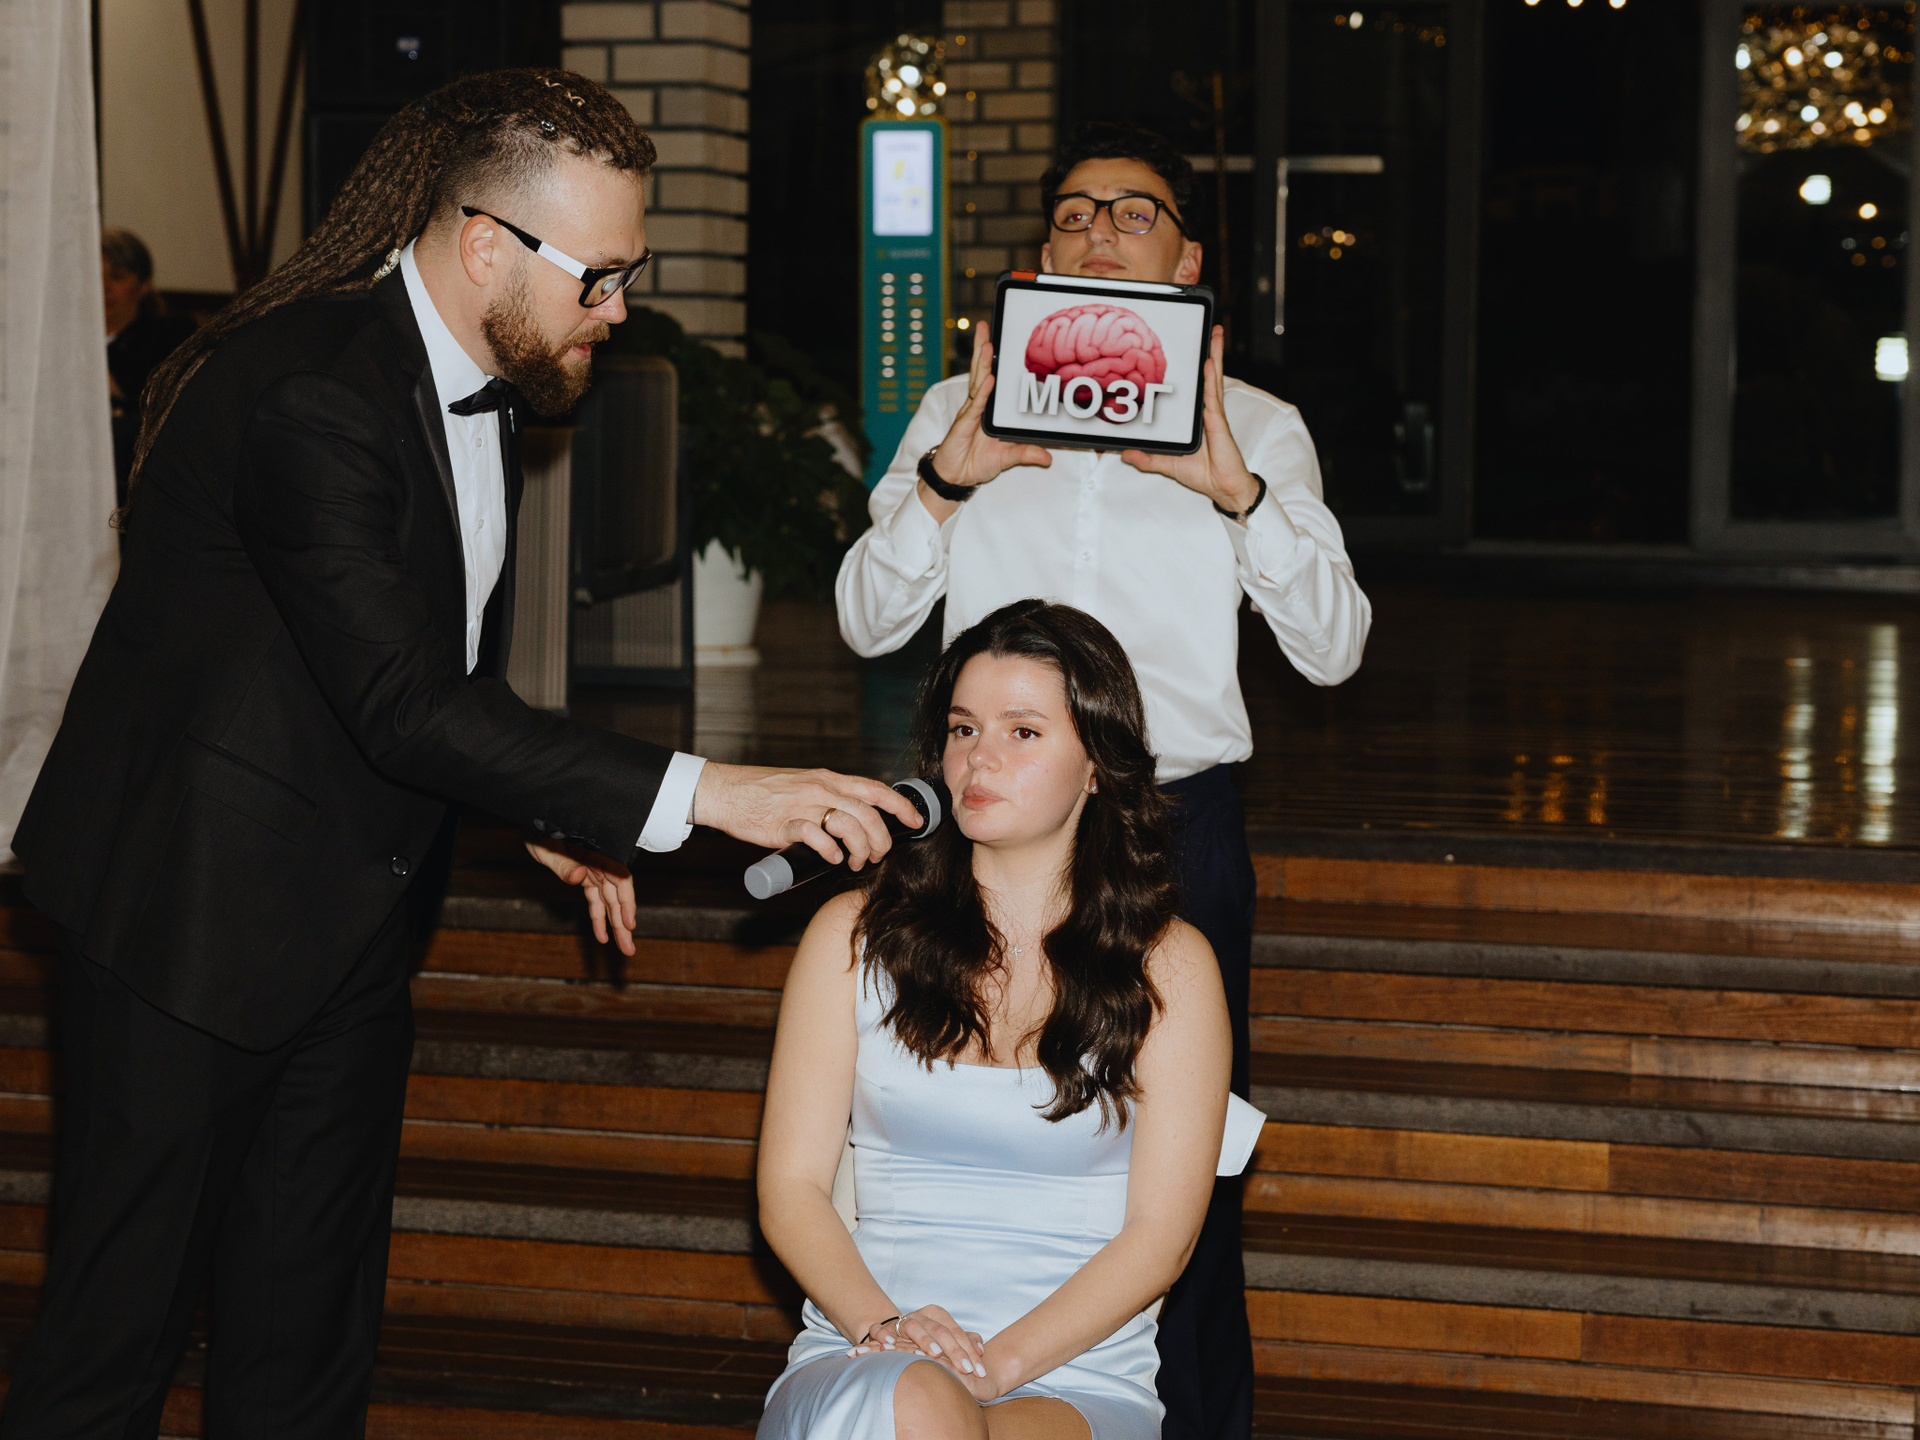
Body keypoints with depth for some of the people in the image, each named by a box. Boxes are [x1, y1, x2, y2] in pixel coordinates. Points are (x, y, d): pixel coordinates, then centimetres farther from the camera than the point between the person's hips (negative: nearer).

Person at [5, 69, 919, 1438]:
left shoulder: (480, 378, 5)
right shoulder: (307, 394, -25)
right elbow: (404, 708, -30)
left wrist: (545, 812, 8)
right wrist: (695, 793, -31)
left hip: (350, 932, 9)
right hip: (192, 915, -8)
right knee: (115, 1327, -1)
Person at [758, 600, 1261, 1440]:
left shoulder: (1168, 967, 7)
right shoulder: (854, 935, 12)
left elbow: (1160, 1233, 0)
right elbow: (790, 1185, 7)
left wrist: (997, 1361, -14)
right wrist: (880, 1325, -13)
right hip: (860, 1363, 1)